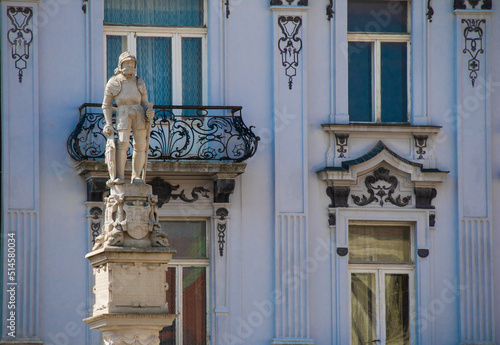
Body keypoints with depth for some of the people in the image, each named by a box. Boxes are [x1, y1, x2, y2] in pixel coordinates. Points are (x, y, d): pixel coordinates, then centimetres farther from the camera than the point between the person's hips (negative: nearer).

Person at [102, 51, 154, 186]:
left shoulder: (139, 83, 18)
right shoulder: (113, 83, 11)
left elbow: (145, 103, 19)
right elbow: (106, 105, 10)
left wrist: (149, 112, -4)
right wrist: (109, 124, -3)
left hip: (139, 115, 3)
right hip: (123, 114, -3)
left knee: (140, 145, -4)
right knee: (122, 143, -17)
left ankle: (137, 177, 3)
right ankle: (119, 176, -15)